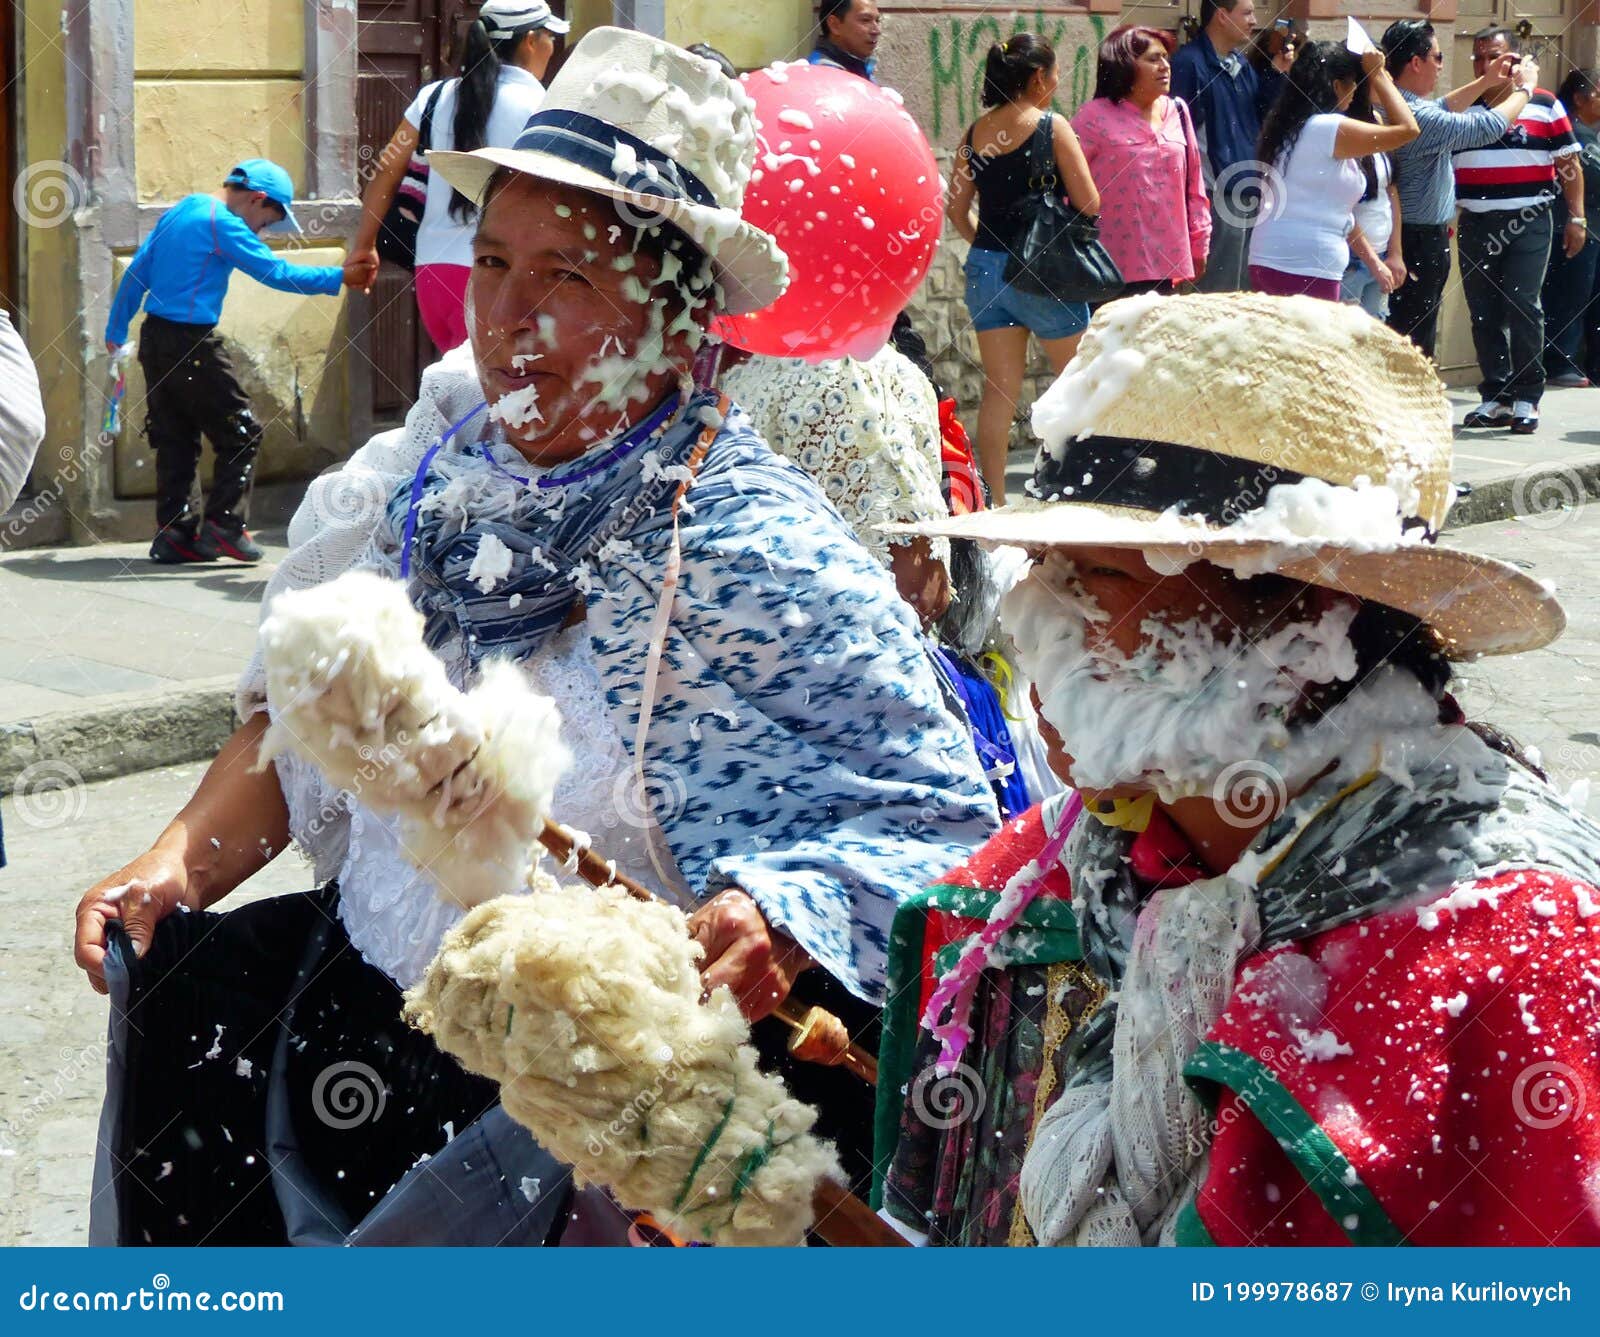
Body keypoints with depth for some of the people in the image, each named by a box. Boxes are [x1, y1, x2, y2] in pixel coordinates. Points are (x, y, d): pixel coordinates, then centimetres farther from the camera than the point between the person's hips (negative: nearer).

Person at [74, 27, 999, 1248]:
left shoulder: (754, 549, -13)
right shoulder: (432, 484, 5)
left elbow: (929, 821, -14)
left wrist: (776, 923, -31)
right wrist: (181, 862, 0)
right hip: (368, 990, 7)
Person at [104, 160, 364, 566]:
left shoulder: (179, 212, 15)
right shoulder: (223, 224, -12)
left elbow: (136, 272, 17)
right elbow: (276, 272, -14)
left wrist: (116, 331, 22)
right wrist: (339, 277, -9)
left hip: (155, 337, 9)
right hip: (191, 345, -9)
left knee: (175, 439, 11)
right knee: (240, 434, -1)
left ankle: (173, 533, 10)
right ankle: (222, 524, -5)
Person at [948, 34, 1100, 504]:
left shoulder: (975, 133, 5)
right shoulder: (1051, 126, -10)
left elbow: (957, 209, 9)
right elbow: (1089, 203, -10)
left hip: (985, 267, 5)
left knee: (999, 387, 7)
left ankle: (994, 498, 4)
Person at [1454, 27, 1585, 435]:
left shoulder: (1544, 106, 3)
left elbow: (1569, 165, 5)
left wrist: (1576, 218, 0)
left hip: (1529, 222, -3)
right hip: (1474, 227, 4)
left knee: (1523, 308, -10)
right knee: (1484, 314, 5)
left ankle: (1526, 398, -3)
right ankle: (1495, 398, 13)